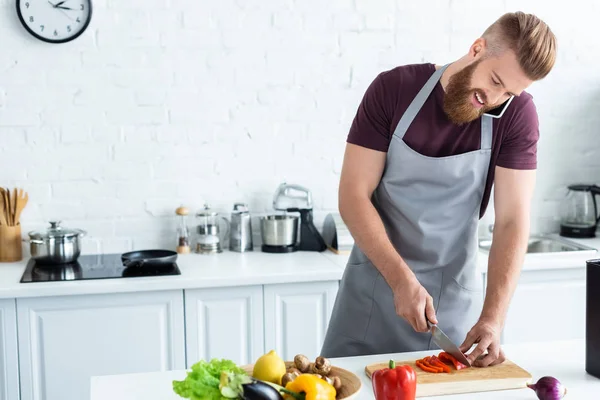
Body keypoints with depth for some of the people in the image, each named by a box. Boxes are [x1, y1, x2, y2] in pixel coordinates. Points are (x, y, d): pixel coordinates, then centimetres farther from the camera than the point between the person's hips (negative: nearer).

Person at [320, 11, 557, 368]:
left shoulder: (517, 114, -10)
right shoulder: (393, 89, -13)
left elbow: (513, 220, -14)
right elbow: (353, 196, -14)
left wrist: (493, 318, -25)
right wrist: (401, 280, -23)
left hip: (454, 298, 1)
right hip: (375, 283, 0)